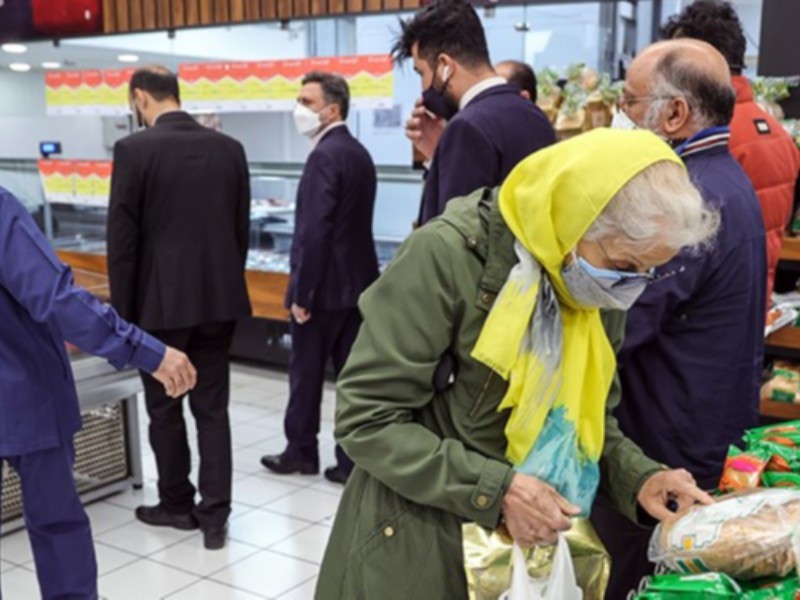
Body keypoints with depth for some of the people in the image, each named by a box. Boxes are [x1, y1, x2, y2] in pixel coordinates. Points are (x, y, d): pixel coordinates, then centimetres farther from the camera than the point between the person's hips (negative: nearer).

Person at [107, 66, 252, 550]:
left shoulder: (134, 150, -10)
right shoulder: (230, 148, 4)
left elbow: (123, 239, -10)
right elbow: (242, 228, 9)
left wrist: (123, 312, -2)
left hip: (162, 301, -4)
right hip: (220, 297, 4)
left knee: (164, 408, 12)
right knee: (213, 407, 9)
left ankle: (177, 504, 26)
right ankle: (214, 514, 11)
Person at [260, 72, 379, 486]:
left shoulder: (325, 156, -17)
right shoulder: (359, 153, 11)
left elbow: (314, 231, -23)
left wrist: (302, 293, -18)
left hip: (325, 286, -8)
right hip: (356, 282, 8)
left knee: (306, 372, 8)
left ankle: (301, 452, 22)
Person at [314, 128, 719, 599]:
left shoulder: (602, 288, -2)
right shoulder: (448, 256, -23)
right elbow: (367, 420, -21)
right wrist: (497, 489, -23)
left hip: (530, 539, 6)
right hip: (418, 542, -5)